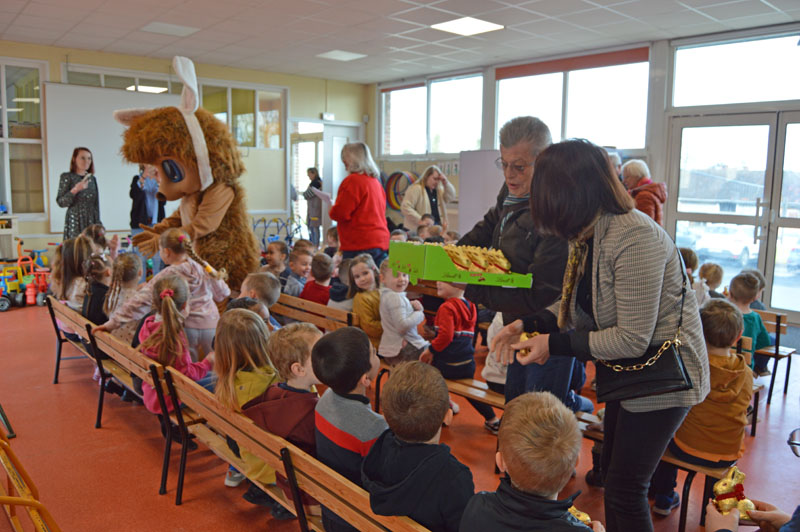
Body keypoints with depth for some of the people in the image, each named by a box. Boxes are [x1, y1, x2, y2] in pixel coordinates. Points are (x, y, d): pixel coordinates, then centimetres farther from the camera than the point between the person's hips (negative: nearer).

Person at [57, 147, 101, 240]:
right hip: (75, 223, -4)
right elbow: (60, 202, -5)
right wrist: (75, 190, -18)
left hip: (91, 222, 4)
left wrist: (98, 224, 11)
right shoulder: (67, 177, 0)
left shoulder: (92, 179, 12)